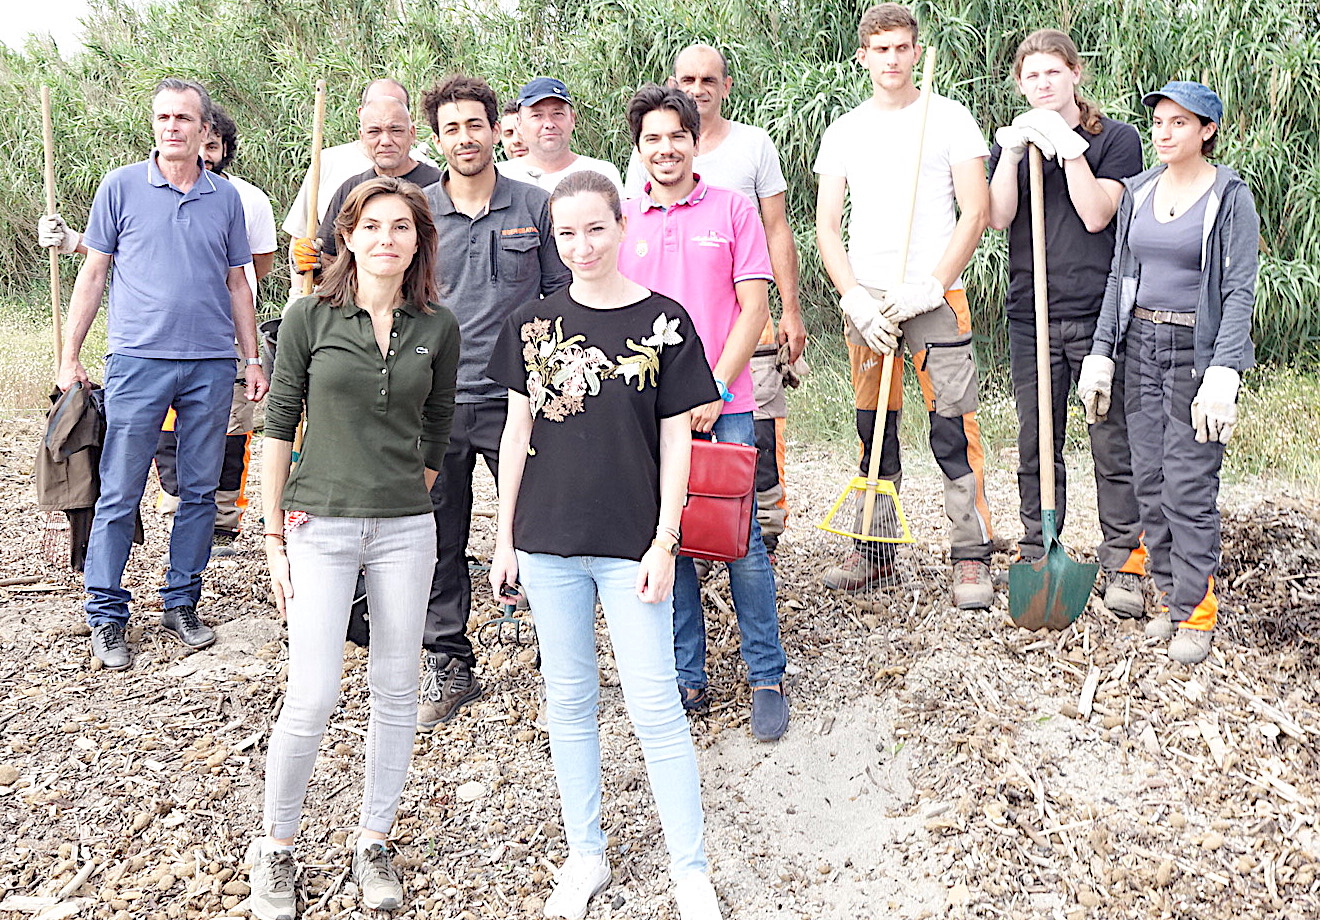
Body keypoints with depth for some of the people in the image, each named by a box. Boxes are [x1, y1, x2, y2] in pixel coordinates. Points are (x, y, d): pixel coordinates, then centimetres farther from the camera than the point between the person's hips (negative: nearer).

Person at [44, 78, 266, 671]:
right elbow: (94, 273, 6)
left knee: (200, 491, 7)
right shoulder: (122, 186, 4)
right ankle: (106, 616, 10)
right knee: (120, 494, -1)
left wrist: (252, 358, 12)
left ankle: (181, 605, 19)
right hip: (138, 359, -2)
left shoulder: (226, 197, 10)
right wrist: (70, 356, 2)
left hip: (211, 365, 3)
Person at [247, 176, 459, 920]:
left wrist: (410, 495, 9)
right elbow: (279, 427, 0)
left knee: (396, 691, 8)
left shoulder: (439, 328, 3)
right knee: (314, 697, -4)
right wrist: (274, 534, -1)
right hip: (320, 527, -2)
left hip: (406, 530, 2)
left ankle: (374, 843, 26)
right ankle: (277, 845, 19)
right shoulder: (310, 317, -2)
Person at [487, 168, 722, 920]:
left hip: (631, 544, -3)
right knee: (569, 700, 12)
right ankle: (587, 854, 28)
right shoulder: (533, 324, 4)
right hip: (549, 541, 3)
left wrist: (664, 543, -8)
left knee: (655, 707, 0)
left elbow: (676, 439, -3)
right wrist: (505, 539, 5)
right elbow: (518, 432, 7)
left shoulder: (663, 321, -4)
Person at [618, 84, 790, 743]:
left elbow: (754, 306, -1)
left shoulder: (732, 209, 4)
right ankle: (688, 678, 19)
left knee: (742, 542, 0)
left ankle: (767, 678, 13)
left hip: (723, 406, -2)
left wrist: (716, 387, -9)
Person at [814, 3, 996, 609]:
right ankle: (875, 552, 18)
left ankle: (971, 558, 0)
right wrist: (855, 299, -5)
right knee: (874, 430, 8)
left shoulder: (949, 118, 5)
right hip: (865, 300, 3)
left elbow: (975, 212, -2)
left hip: (935, 296, -3)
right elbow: (826, 227, 9)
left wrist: (929, 288, -11)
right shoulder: (843, 133, 13)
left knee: (953, 430, -7)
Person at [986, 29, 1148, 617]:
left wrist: (1066, 145, -12)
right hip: (1031, 315, 3)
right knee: (1036, 445, 8)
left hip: (1099, 312, -3)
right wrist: (1012, 153, -12)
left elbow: (1096, 215, -10)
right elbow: (999, 218, -2)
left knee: (1113, 443, -1)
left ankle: (1124, 565, 8)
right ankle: (1036, 557, 20)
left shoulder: (1116, 138, 3)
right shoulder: (1010, 142, 12)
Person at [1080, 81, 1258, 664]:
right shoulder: (1138, 192, 10)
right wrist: (1101, 353, 7)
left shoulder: (1231, 197, -6)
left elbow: (1240, 292, -10)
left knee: (1189, 487, -5)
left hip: (1198, 349, -5)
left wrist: (1223, 374, -19)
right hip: (1140, 346, 5)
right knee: (1149, 481, 7)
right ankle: (1168, 595, 19)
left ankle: (1194, 612, 7)